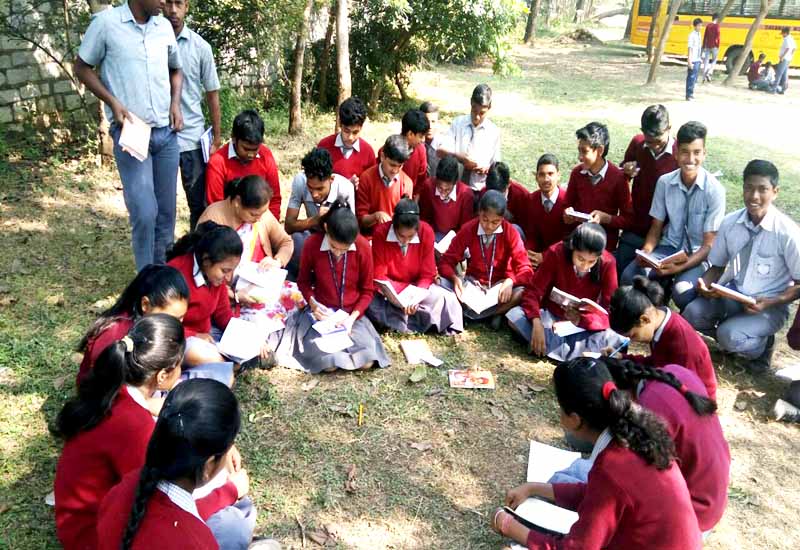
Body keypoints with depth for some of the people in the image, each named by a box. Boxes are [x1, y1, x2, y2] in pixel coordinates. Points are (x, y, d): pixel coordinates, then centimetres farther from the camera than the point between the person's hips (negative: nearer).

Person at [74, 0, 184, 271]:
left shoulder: (164, 26, 7)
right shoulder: (106, 22, -6)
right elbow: (82, 68, 2)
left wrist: (175, 102, 5)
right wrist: (112, 102, -10)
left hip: (166, 132, 5)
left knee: (166, 209, 9)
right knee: (145, 212, -9)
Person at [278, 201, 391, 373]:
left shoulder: (363, 247, -12)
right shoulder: (312, 244, -14)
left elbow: (367, 290, -2)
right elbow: (303, 281, 3)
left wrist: (353, 317, -15)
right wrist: (313, 304, -15)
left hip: (352, 312, 1)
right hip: (322, 312, -1)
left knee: (367, 361, -19)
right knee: (329, 364, -23)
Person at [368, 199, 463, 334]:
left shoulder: (426, 232, -18)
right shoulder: (381, 233, -21)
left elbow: (427, 275, -10)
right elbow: (379, 277, -15)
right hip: (390, 288, -1)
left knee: (446, 300, -23)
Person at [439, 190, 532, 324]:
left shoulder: (510, 232, -10)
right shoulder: (468, 229, -9)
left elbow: (525, 269, -15)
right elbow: (446, 261, -8)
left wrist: (510, 281, -36)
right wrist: (455, 278, -30)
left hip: (500, 285, -1)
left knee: (523, 291, -33)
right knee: (442, 283, -25)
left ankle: (468, 313, -25)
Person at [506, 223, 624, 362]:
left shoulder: (607, 263, -17)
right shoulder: (556, 253, -18)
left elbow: (610, 310, -15)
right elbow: (532, 291, -19)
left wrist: (582, 320, -34)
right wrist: (536, 323, -37)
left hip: (586, 326, 0)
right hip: (551, 316, 0)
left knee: (618, 341, -30)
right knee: (514, 316, -29)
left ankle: (553, 345, -25)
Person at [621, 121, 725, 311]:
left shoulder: (714, 190, -14)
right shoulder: (665, 182, -4)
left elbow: (708, 245, -12)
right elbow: (656, 227, 5)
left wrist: (679, 267, -27)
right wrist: (645, 252, -16)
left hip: (698, 254, -3)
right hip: (669, 248, 3)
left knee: (683, 293, -32)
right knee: (629, 276, -24)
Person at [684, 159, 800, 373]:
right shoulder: (730, 223, -5)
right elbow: (717, 266, 6)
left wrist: (770, 303, -24)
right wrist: (705, 284, -15)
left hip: (769, 306, -4)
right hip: (732, 294, 4)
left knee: (730, 336, -29)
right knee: (692, 314, -23)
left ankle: (761, 344, 6)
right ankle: (734, 338, 7)